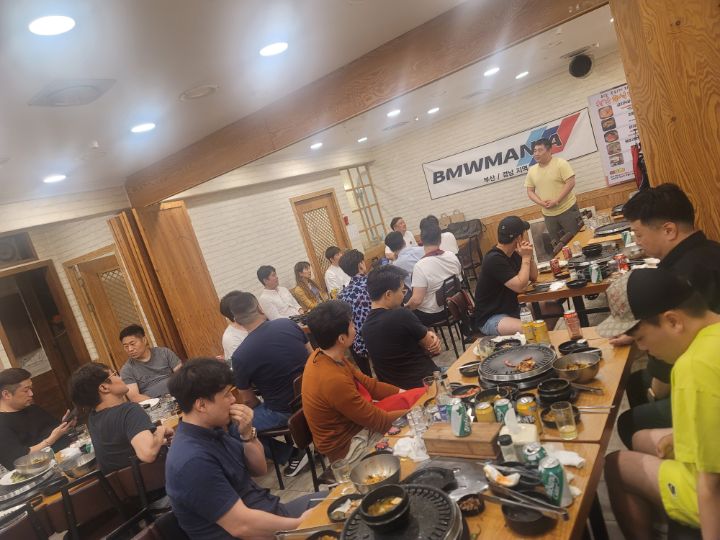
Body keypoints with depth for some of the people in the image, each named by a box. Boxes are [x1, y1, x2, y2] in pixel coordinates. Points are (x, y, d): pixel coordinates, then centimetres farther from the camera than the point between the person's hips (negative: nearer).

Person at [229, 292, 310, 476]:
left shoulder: (240, 356, -19)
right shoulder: (288, 324, -10)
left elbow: (247, 400, -5)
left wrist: (263, 409, 15)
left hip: (284, 414, -6)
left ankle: (290, 454, 12)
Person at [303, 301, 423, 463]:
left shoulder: (325, 356, -8)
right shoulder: (333, 380, -35)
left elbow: (367, 384, 5)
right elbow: (379, 421, -23)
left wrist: (401, 392, -1)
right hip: (348, 445, -8)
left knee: (421, 395, 3)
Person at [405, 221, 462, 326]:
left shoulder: (420, 266, -27)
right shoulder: (452, 256, -8)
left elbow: (417, 300, -28)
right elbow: (460, 279, 10)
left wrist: (405, 307, -8)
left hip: (430, 315, -7)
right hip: (452, 306, 7)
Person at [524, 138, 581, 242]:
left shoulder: (560, 163, -9)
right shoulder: (531, 170, 5)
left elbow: (570, 183, -15)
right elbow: (530, 191, 8)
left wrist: (556, 201, -22)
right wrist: (541, 202, -12)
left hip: (567, 210, -4)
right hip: (548, 214, 5)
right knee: (558, 243, 15)